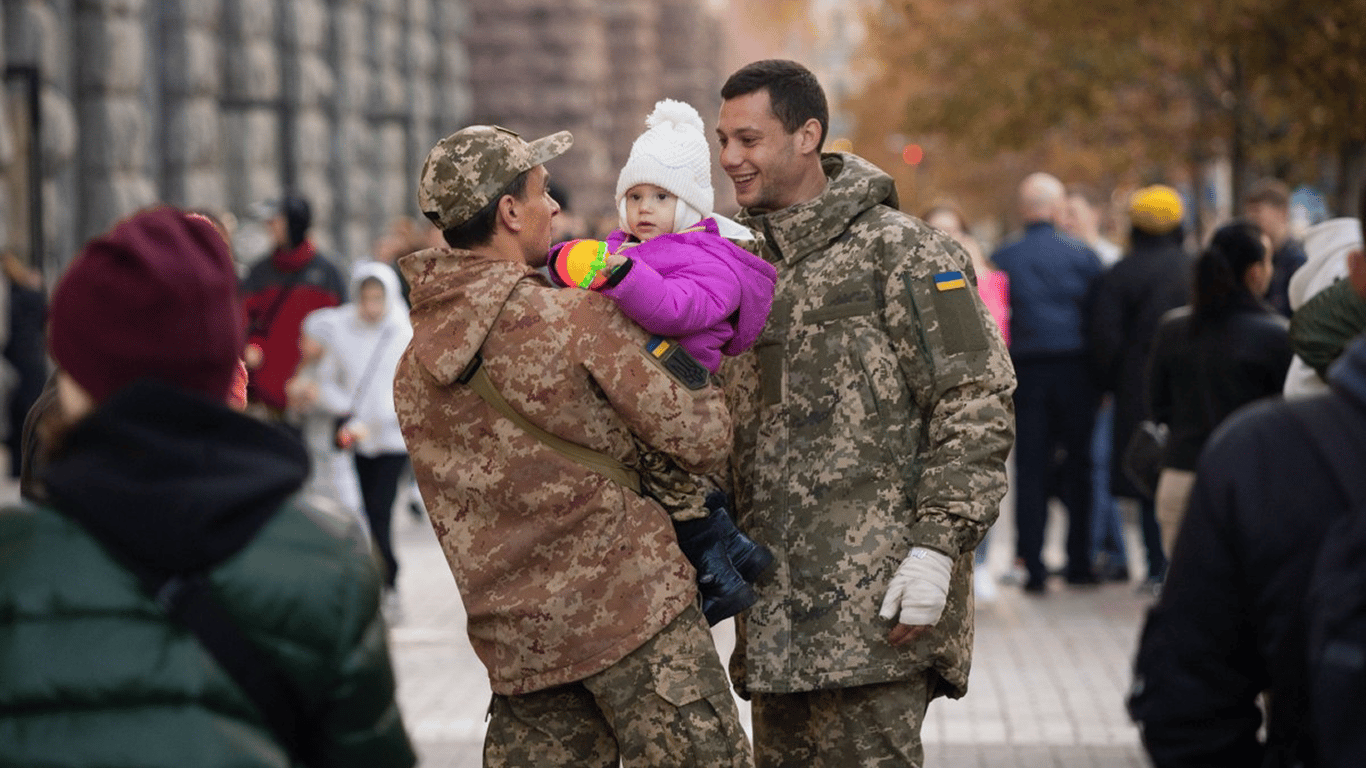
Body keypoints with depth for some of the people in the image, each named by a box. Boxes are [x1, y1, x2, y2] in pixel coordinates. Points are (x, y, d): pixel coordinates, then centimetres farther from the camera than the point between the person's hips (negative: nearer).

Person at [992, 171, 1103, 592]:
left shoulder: (1002, 258, 0)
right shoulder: (1082, 255, -1)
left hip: (1026, 371, 0)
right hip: (1075, 368, 0)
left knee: (1030, 471, 3)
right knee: (1078, 467, 8)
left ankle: (1033, 566, 0)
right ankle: (1078, 561, 10)